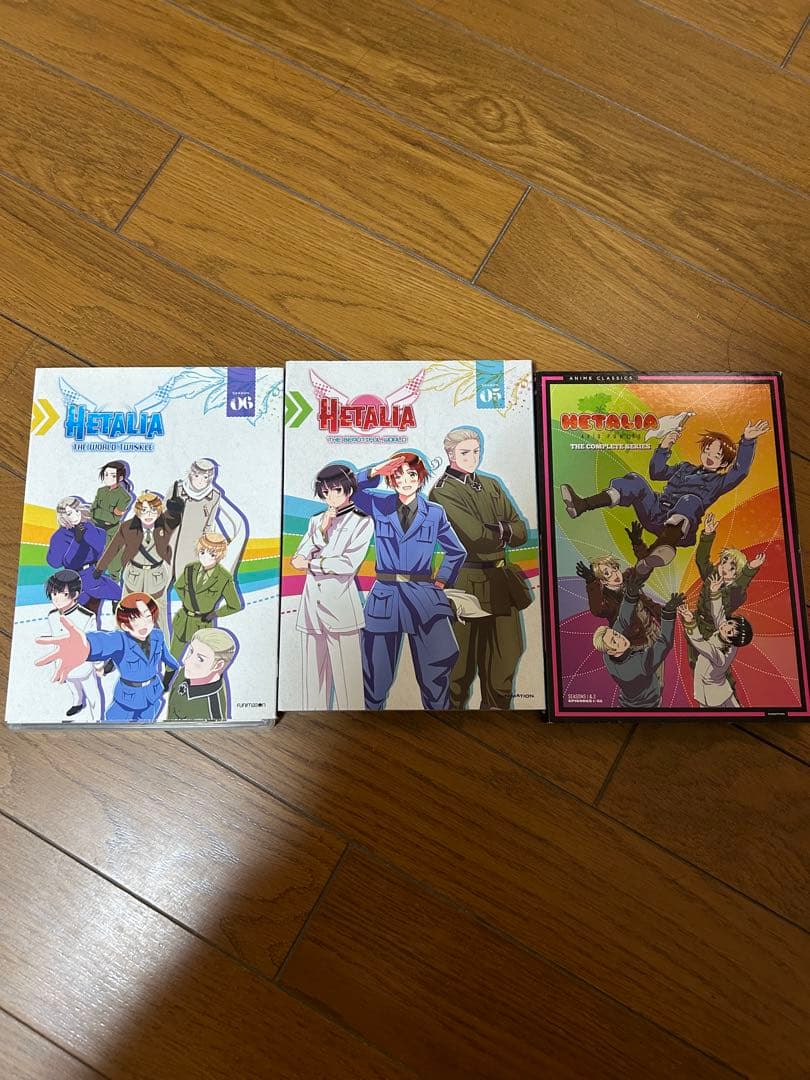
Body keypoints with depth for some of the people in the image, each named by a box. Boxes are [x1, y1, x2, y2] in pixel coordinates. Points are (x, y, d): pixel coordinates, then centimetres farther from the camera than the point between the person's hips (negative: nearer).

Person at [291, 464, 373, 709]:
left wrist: (310, 563, -1)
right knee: (313, 674, 5)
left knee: (346, 675, -5)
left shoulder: (362, 522, 4)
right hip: (312, 605, 4)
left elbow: (349, 563, -8)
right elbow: (299, 557, 5)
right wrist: (323, 529, -6)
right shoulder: (316, 521, 17)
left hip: (341, 606, -4)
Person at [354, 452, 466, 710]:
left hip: (424, 598, 0)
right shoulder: (379, 506, 6)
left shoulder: (435, 513, 6)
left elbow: (457, 552, 18)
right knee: (376, 675, 4)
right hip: (384, 597, 0)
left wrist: (442, 580, 9)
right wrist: (374, 472, -13)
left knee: (435, 675, 0)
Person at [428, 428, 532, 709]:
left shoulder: (491, 485, 13)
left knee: (504, 658, 13)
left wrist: (496, 531, -11)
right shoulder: (442, 492, -8)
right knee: (462, 664, 4)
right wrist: (505, 533, -1)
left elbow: (522, 532, 8)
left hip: (501, 583, 7)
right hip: (467, 585, -6)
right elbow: (478, 538, -19)